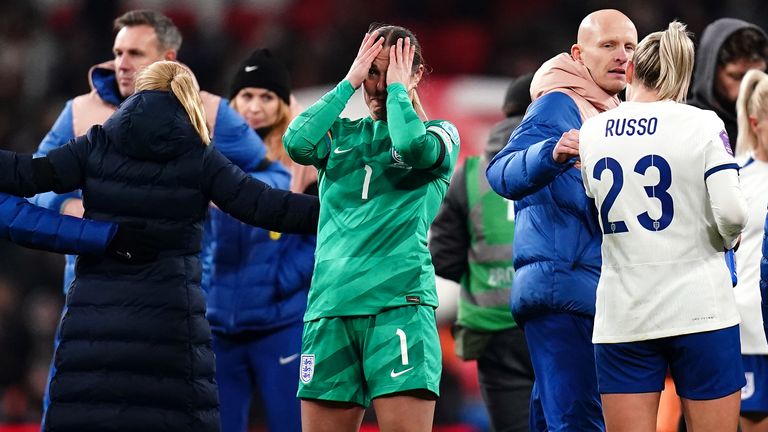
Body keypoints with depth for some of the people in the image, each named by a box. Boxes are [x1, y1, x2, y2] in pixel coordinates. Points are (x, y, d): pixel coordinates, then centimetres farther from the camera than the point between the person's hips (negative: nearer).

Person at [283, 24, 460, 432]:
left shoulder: (440, 133, 9)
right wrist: (349, 83, 2)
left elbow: (413, 146, -15)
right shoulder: (341, 134, 18)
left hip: (399, 302, -4)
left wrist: (398, 89, 1)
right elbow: (297, 142, -4)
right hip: (329, 305, 4)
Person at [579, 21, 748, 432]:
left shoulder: (590, 131, 5)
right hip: (699, 307, -3)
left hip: (622, 317, 3)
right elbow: (731, 213, -14)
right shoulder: (702, 125, -5)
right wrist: (727, 237, 7)